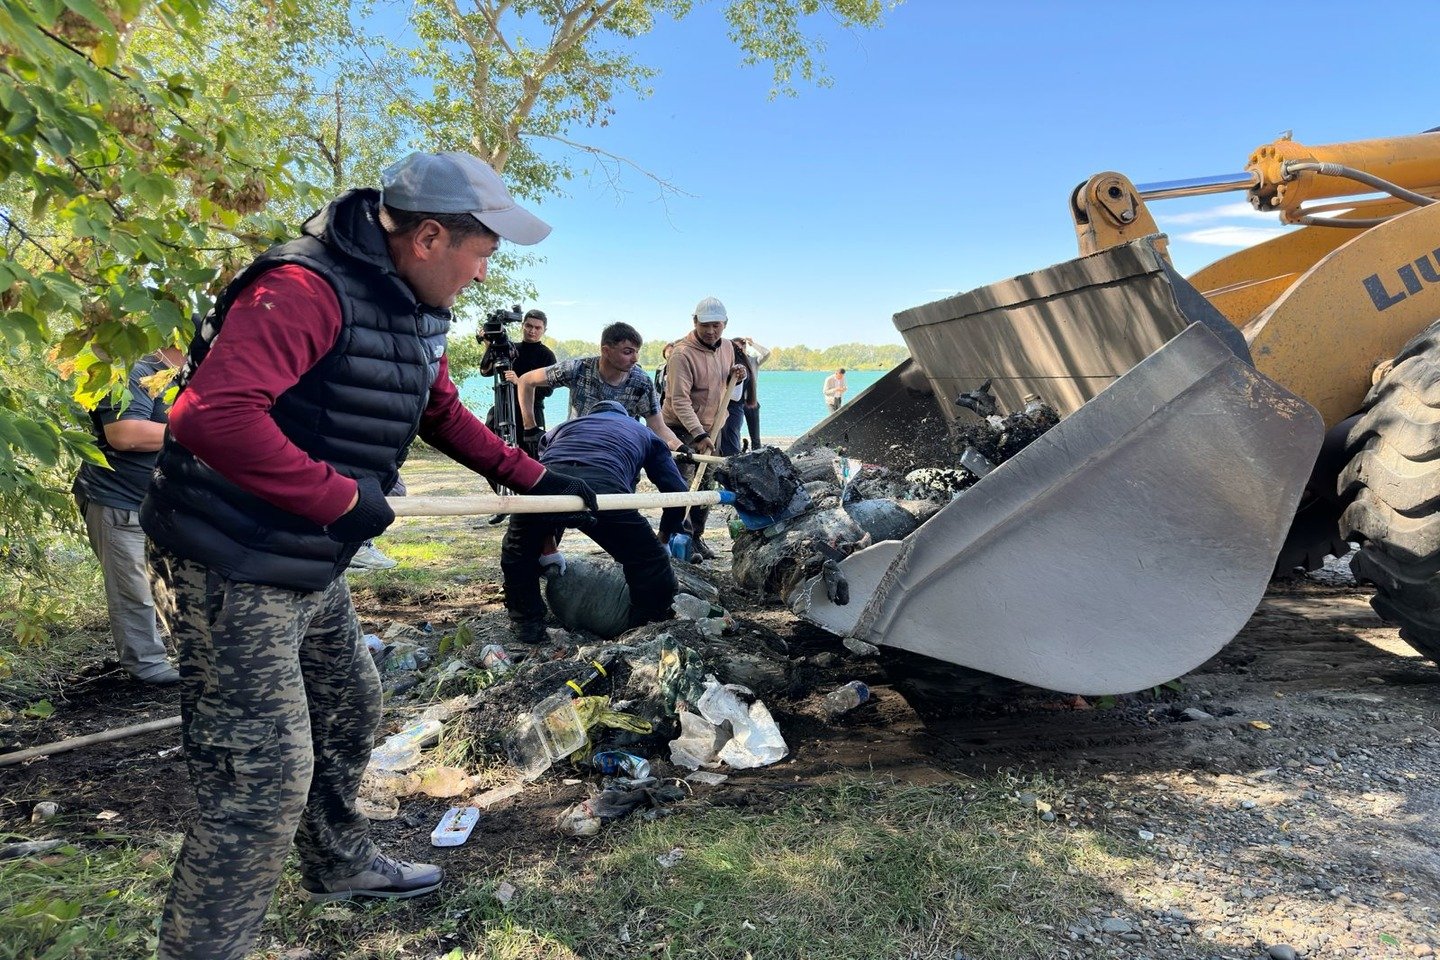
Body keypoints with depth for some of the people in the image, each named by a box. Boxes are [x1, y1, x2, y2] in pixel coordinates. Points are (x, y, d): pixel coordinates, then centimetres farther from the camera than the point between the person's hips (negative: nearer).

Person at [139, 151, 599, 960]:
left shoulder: (420, 313, 8)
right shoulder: (306, 289, -24)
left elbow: (444, 414, 20)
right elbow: (212, 413, -34)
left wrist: (534, 479, 15)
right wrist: (342, 497, -27)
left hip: (312, 569, 10)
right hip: (234, 573, -10)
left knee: (350, 709, 25)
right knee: (267, 780, -4)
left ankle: (341, 862, 49)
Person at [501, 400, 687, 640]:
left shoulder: (563, 427, 45)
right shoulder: (643, 433, 40)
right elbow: (677, 492, 32)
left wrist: (548, 548, 52)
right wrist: (665, 535, 51)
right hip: (603, 488, -3)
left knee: (517, 554, 33)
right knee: (651, 566, 18)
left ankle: (528, 625, 37)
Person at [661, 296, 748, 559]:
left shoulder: (727, 347, 5)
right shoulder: (682, 354, -20)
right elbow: (680, 401, -25)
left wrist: (736, 375, -2)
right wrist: (698, 434, -33)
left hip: (711, 429, 7)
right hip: (681, 429, -7)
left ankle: (696, 537, 23)